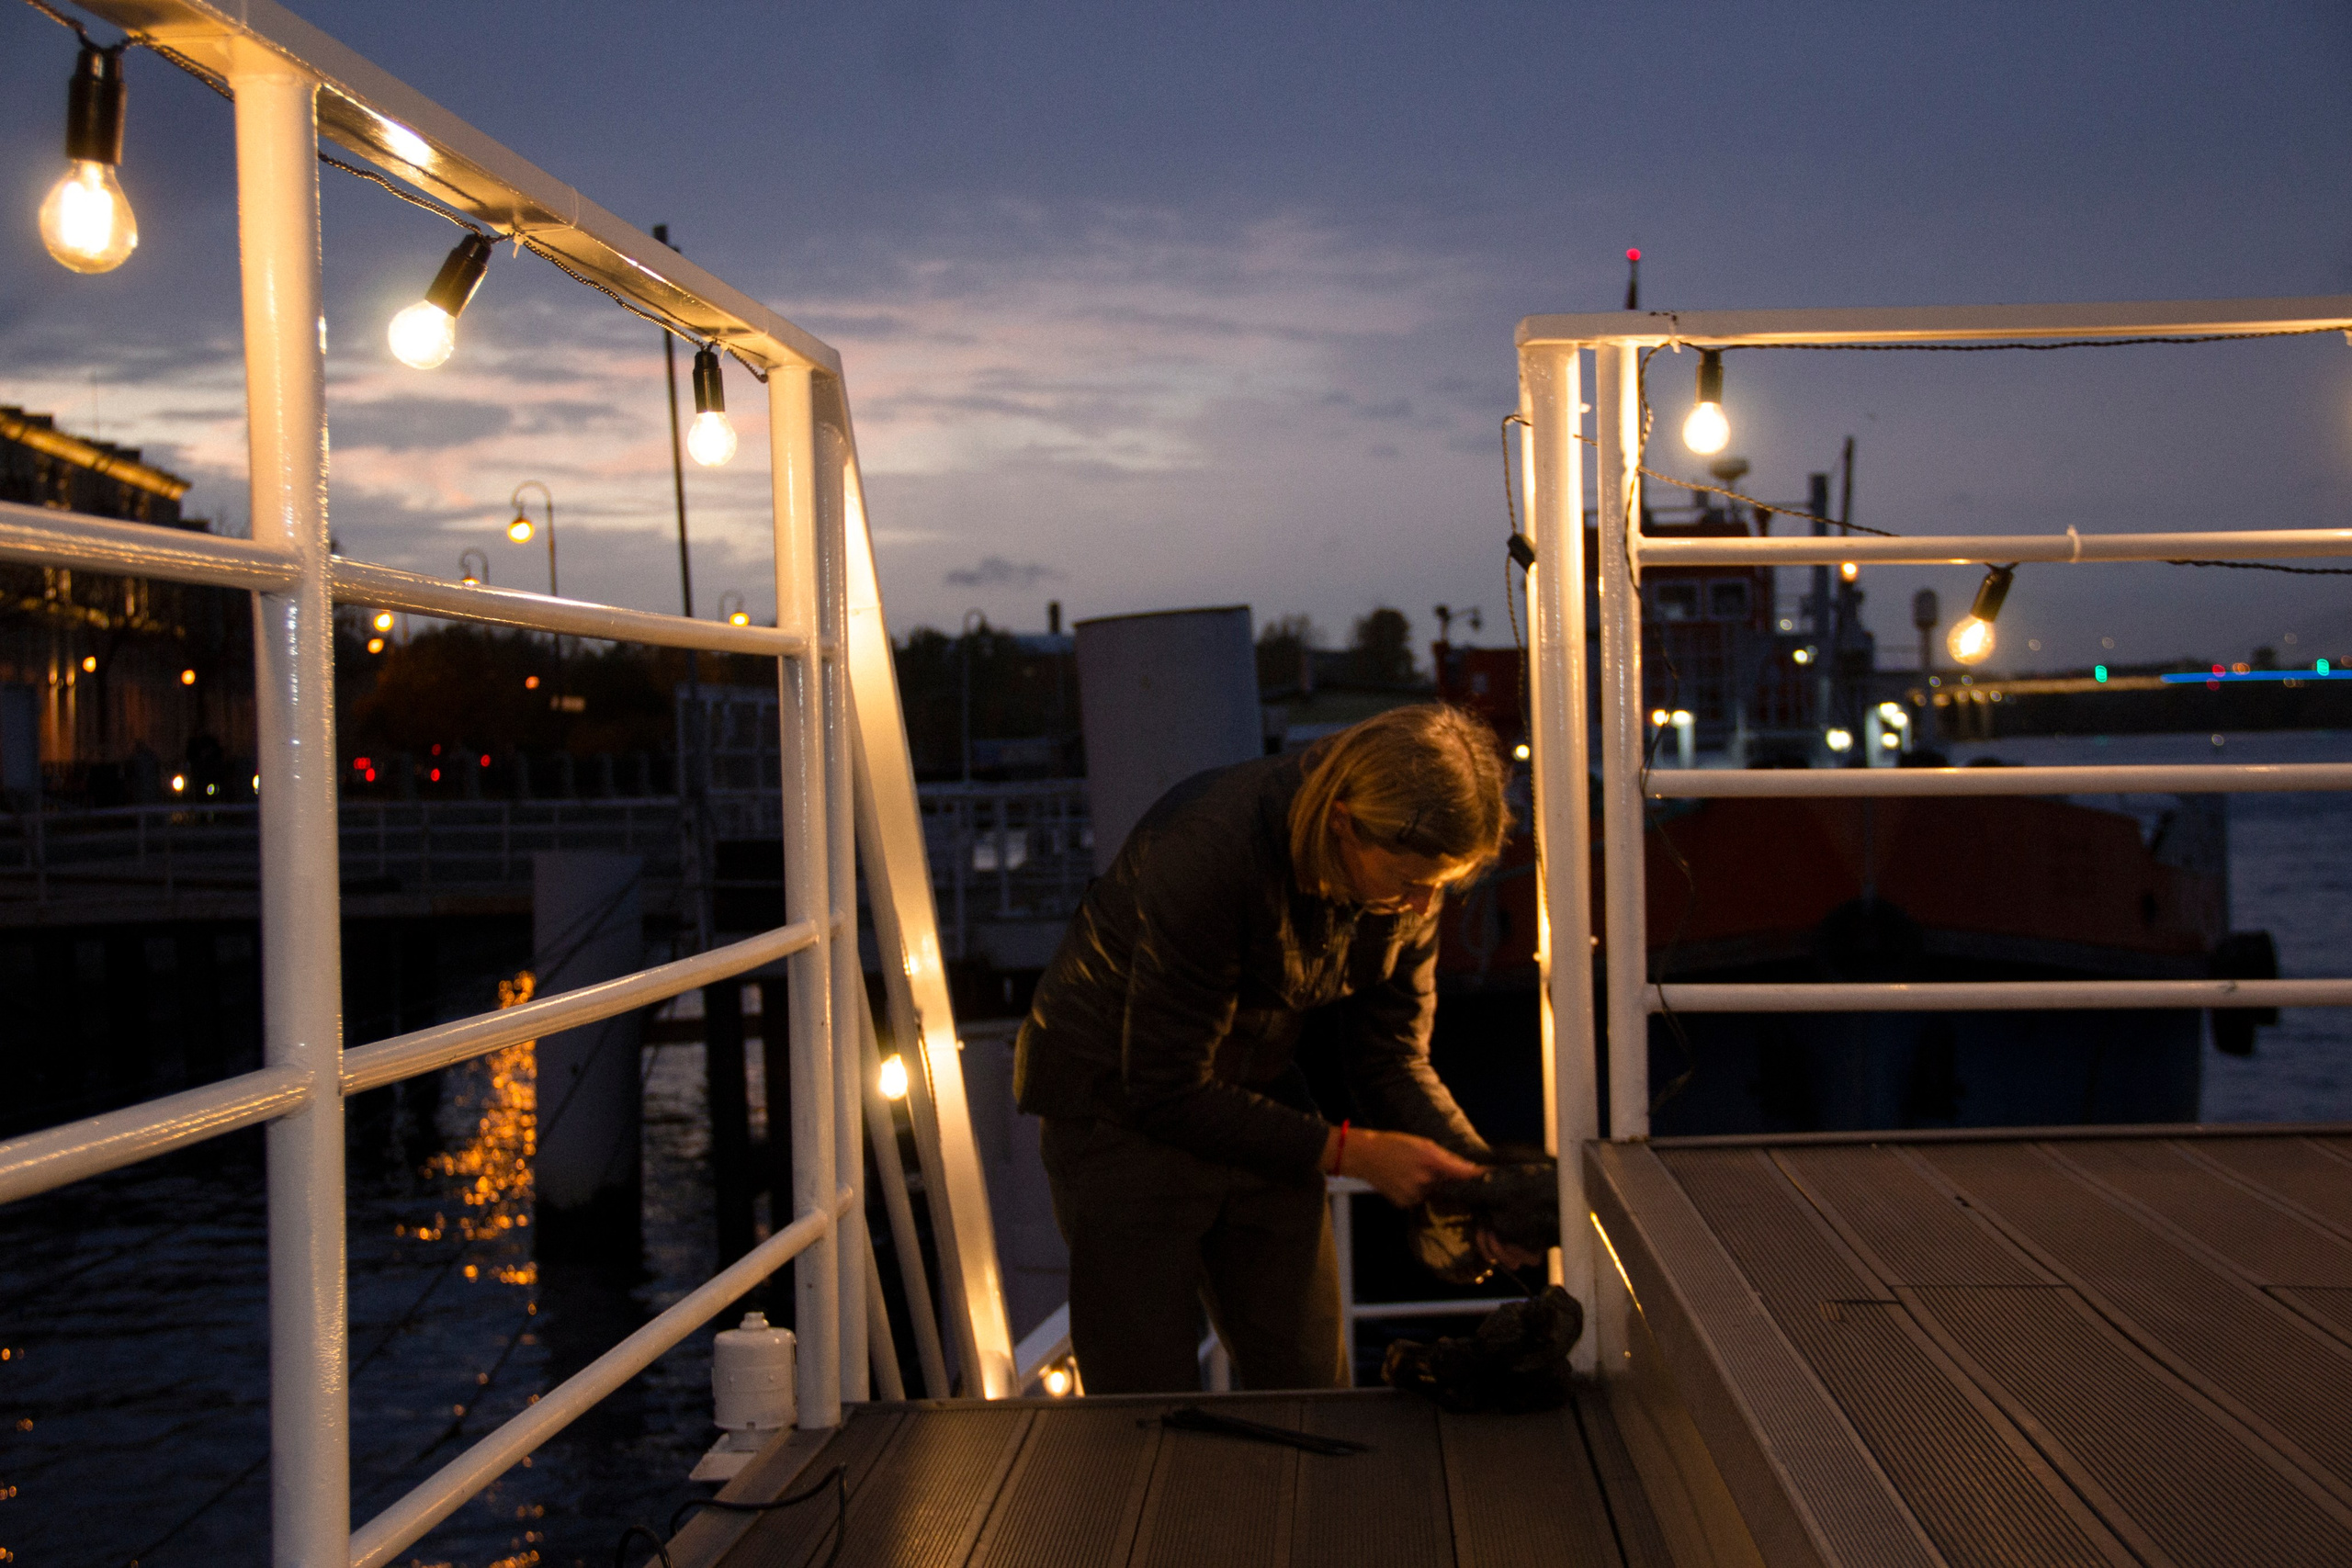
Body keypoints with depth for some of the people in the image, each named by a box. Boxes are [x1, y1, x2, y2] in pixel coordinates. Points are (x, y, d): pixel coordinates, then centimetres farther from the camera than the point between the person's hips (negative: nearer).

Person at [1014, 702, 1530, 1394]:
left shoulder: (1406, 877, -13)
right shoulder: (1207, 850, -32)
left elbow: (1393, 1060, -3)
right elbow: (1166, 1090, -25)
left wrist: (1482, 1174, -21)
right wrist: (1350, 1153, -27)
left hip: (1255, 1097, 6)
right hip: (1121, 1104, -6)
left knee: (1311, 1390, 7)